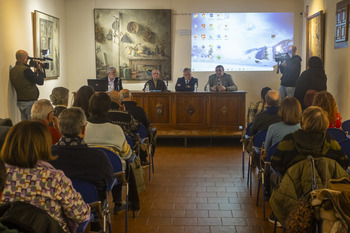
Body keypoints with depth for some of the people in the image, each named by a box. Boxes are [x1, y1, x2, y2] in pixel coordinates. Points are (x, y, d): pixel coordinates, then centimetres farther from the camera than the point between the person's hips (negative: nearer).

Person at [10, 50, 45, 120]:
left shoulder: (12, 70, 7)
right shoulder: (25, 70, -20)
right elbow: (40, 82, -16)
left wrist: (35, 72, 12)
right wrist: (40, 70, -2)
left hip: (19, 101, 9)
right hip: (30, 102, -8)